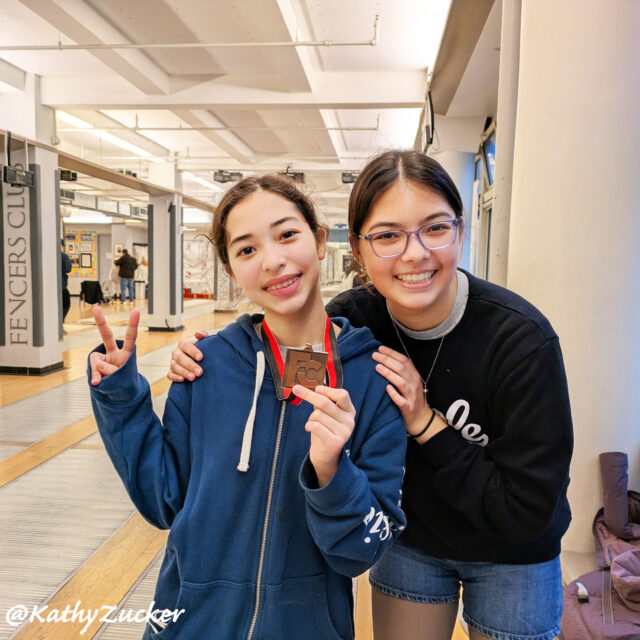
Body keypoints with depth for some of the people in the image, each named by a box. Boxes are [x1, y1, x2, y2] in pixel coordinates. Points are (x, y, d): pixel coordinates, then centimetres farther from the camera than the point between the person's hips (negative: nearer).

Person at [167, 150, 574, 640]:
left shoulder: (521, 338, -29)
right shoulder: (351, 320, -20)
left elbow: (527, 512, -24)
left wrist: (424, 422, -30)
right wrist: (207, 364, -22)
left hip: (509, 558, -2)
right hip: (409, 540, 2)